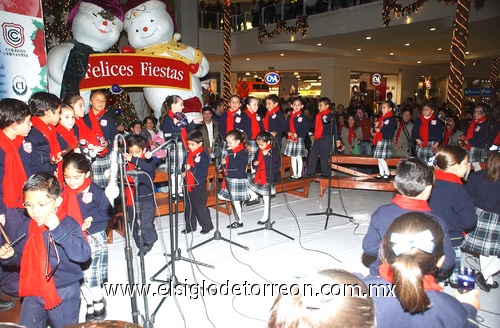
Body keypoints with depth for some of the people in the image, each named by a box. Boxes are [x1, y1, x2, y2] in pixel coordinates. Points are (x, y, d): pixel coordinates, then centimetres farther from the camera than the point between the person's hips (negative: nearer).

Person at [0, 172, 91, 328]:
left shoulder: (68, 224, -18)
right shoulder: (26, 227, 0)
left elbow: (83, 255, -33)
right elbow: (20, 258, 15)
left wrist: (58, 229, -37)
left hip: (64, 293, -5)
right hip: (33, 293, 5)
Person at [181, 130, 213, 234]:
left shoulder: (203, 156, -15)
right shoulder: (188, 154, 7)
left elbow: (203, 172, -21)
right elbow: (185, 165, 19)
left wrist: (191, 168, -25)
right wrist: (183, 172, -1)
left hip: (198, 185, -7)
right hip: (188, 184, 7)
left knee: (199, 206, 1)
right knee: (188, 207, 15)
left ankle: (207, 226, 18)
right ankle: (190, 226, 29)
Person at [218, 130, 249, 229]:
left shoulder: (242, 152, -17)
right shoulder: (232, 151, 10)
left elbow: (234, 165, -25)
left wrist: (230, 153, -22)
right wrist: (225, 162, 0)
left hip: (238, 179, -10)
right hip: (230, 178, 10)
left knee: (235, 200, -1)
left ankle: (239, 221, 15)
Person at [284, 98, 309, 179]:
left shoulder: (303, 117, -4)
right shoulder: (289, 117, 9)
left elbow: (306, 129, -8)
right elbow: (286, 127, 12)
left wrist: (297, 134, -17)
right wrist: (288, 132, -9)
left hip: (299, 139, -5)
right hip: (291, 139, 5)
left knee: (299, 157, 1)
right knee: (293, 157, 11)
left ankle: (299, 174, 11)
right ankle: (294, 174, 20)